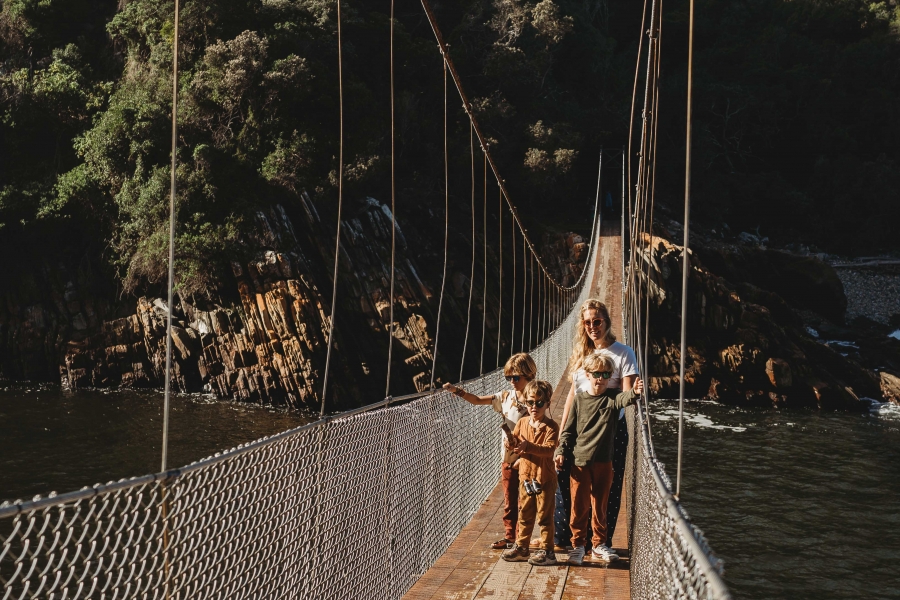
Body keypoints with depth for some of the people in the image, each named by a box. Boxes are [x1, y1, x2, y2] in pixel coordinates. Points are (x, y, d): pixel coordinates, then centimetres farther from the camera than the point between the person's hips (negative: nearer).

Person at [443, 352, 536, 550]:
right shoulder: (506, 396, 5)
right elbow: (478, 400, 6)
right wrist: (457, 391, -7)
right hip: (507, 459, 6)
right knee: (509, 501, 13)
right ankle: (510, 537, 23)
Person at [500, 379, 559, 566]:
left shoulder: (551, 426, -10)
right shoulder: (522, 423, 6)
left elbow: (549, 449, -23)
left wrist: (528, 447, -35)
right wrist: (514, 446, -15)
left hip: (545, 478, -5)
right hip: (525, 475, 5)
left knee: (544, 516, 1)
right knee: (524, 514, 14)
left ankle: (547, 551, 9)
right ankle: (521, 547, 24)